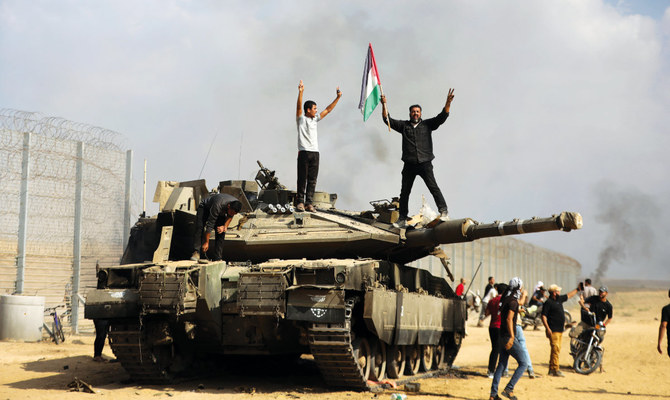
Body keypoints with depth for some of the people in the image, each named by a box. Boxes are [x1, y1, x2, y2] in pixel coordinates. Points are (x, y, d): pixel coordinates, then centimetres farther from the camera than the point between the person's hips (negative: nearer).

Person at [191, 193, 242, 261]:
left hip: (220, 213, 5)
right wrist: (206, 242, -37)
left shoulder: (236, 205, -29)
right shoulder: (218, 206, -45)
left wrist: (225, 227, -22)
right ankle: (196, 252, -27)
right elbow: (210, 225, -40)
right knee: (199, 228, -27)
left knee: (221, 232, -12)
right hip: (205, 207, -4)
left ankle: (218, 259, -10)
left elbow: (230, 216, -5)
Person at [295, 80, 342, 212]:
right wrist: (300, 92, -28)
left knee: (312, 180, 1)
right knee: (302, 179, -4)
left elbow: (328, 110, 22)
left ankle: (309, 203, 2)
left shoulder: (315, 119, 18)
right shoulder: (301, 119, 2)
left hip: (315, 153, 6)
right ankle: (300, 201, 1)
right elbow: (299, 107, -14)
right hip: (304, 152, -6)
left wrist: (338, 97, 19)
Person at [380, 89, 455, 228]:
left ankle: (443, 211, -15)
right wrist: (384, 105, -4)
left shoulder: (427, 125, 10)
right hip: (409, 165, 2)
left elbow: (441, 117, 0)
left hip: (425, 164, -2)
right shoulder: (404, 126, 13)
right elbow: (388, 120, 8)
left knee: (433, 187, -16)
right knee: (404, 192, 6)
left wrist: (448, 103, -13)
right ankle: (402, 219, 14)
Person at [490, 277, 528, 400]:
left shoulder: (505, 300, 13)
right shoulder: (513, 302, -15)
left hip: (502, 336, 9)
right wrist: (512, 337, -28)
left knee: (501, 365, 12)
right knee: (523, 364, -2)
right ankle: (509, 389, -9)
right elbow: (509, 319, -24)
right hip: (509, 336, -9)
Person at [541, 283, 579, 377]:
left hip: (560, 330, 9)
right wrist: (547, 329, -22)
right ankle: (555, 370, -13)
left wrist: (577, 289, 38)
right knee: (555, 349, -13)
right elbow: (543, 316, -15)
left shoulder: (559, 299, 14)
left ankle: (551, 369, 14)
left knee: (557, 349, 10)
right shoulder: (548, 302, -11)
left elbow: (568, 295, 32)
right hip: (553, 330, -9)